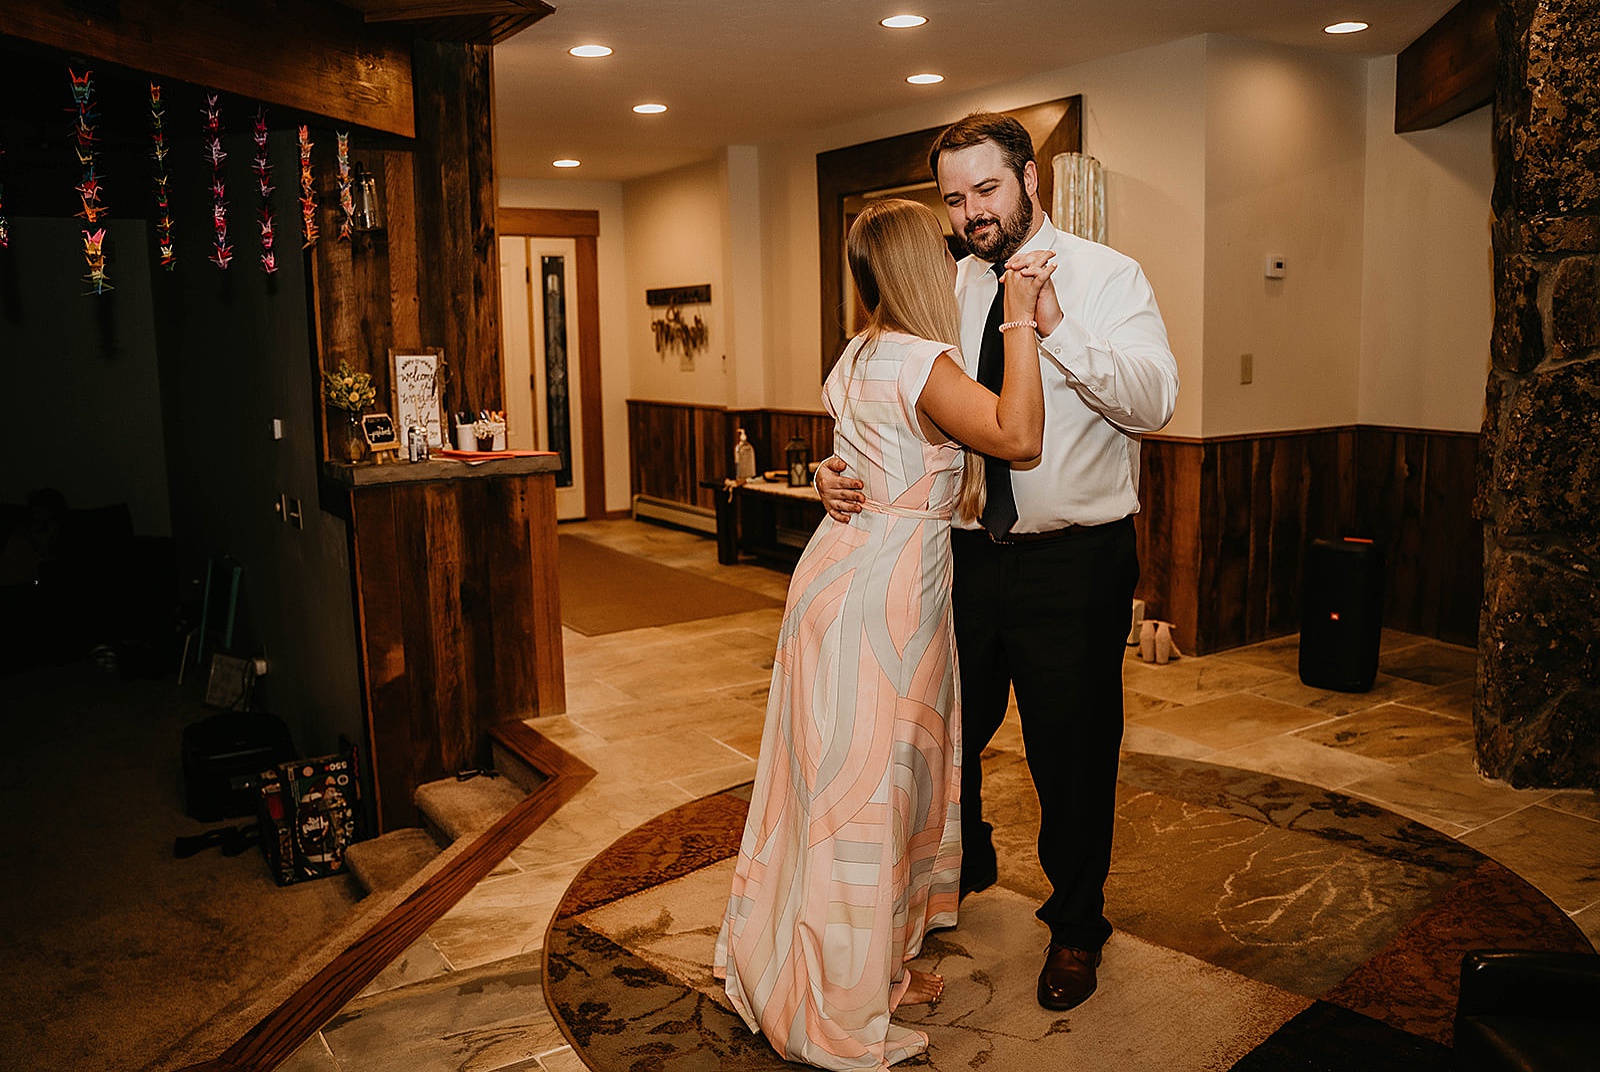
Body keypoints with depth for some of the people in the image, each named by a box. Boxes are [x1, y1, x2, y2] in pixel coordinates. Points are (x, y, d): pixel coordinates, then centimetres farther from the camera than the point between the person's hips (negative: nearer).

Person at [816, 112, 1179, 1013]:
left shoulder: (1107, 277, -6)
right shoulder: (945, 292, 8)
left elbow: (1154, 402, -19)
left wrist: (1055, 328, -31)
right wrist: (842, 466, -14)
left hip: (1074, 562, -4)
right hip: (965, 554, 5)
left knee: (1072, 752, 10)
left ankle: (1076, 927, 35)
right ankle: (964, 864, 50)